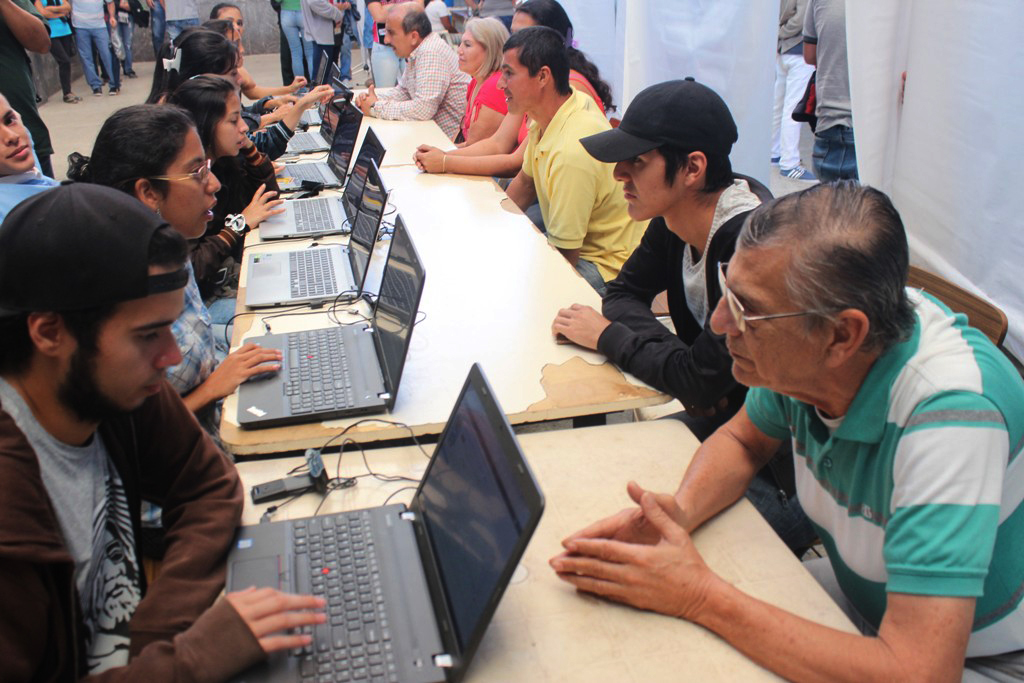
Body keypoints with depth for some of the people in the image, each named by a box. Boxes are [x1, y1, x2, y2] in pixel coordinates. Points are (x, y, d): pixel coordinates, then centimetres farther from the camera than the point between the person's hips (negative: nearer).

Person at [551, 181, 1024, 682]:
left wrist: (700, 597, -31)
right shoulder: (803, 352, -16)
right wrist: (682, 512, -16)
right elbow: (743, 439, 5)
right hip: (865, 594, 5)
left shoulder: (947, 415, -35)